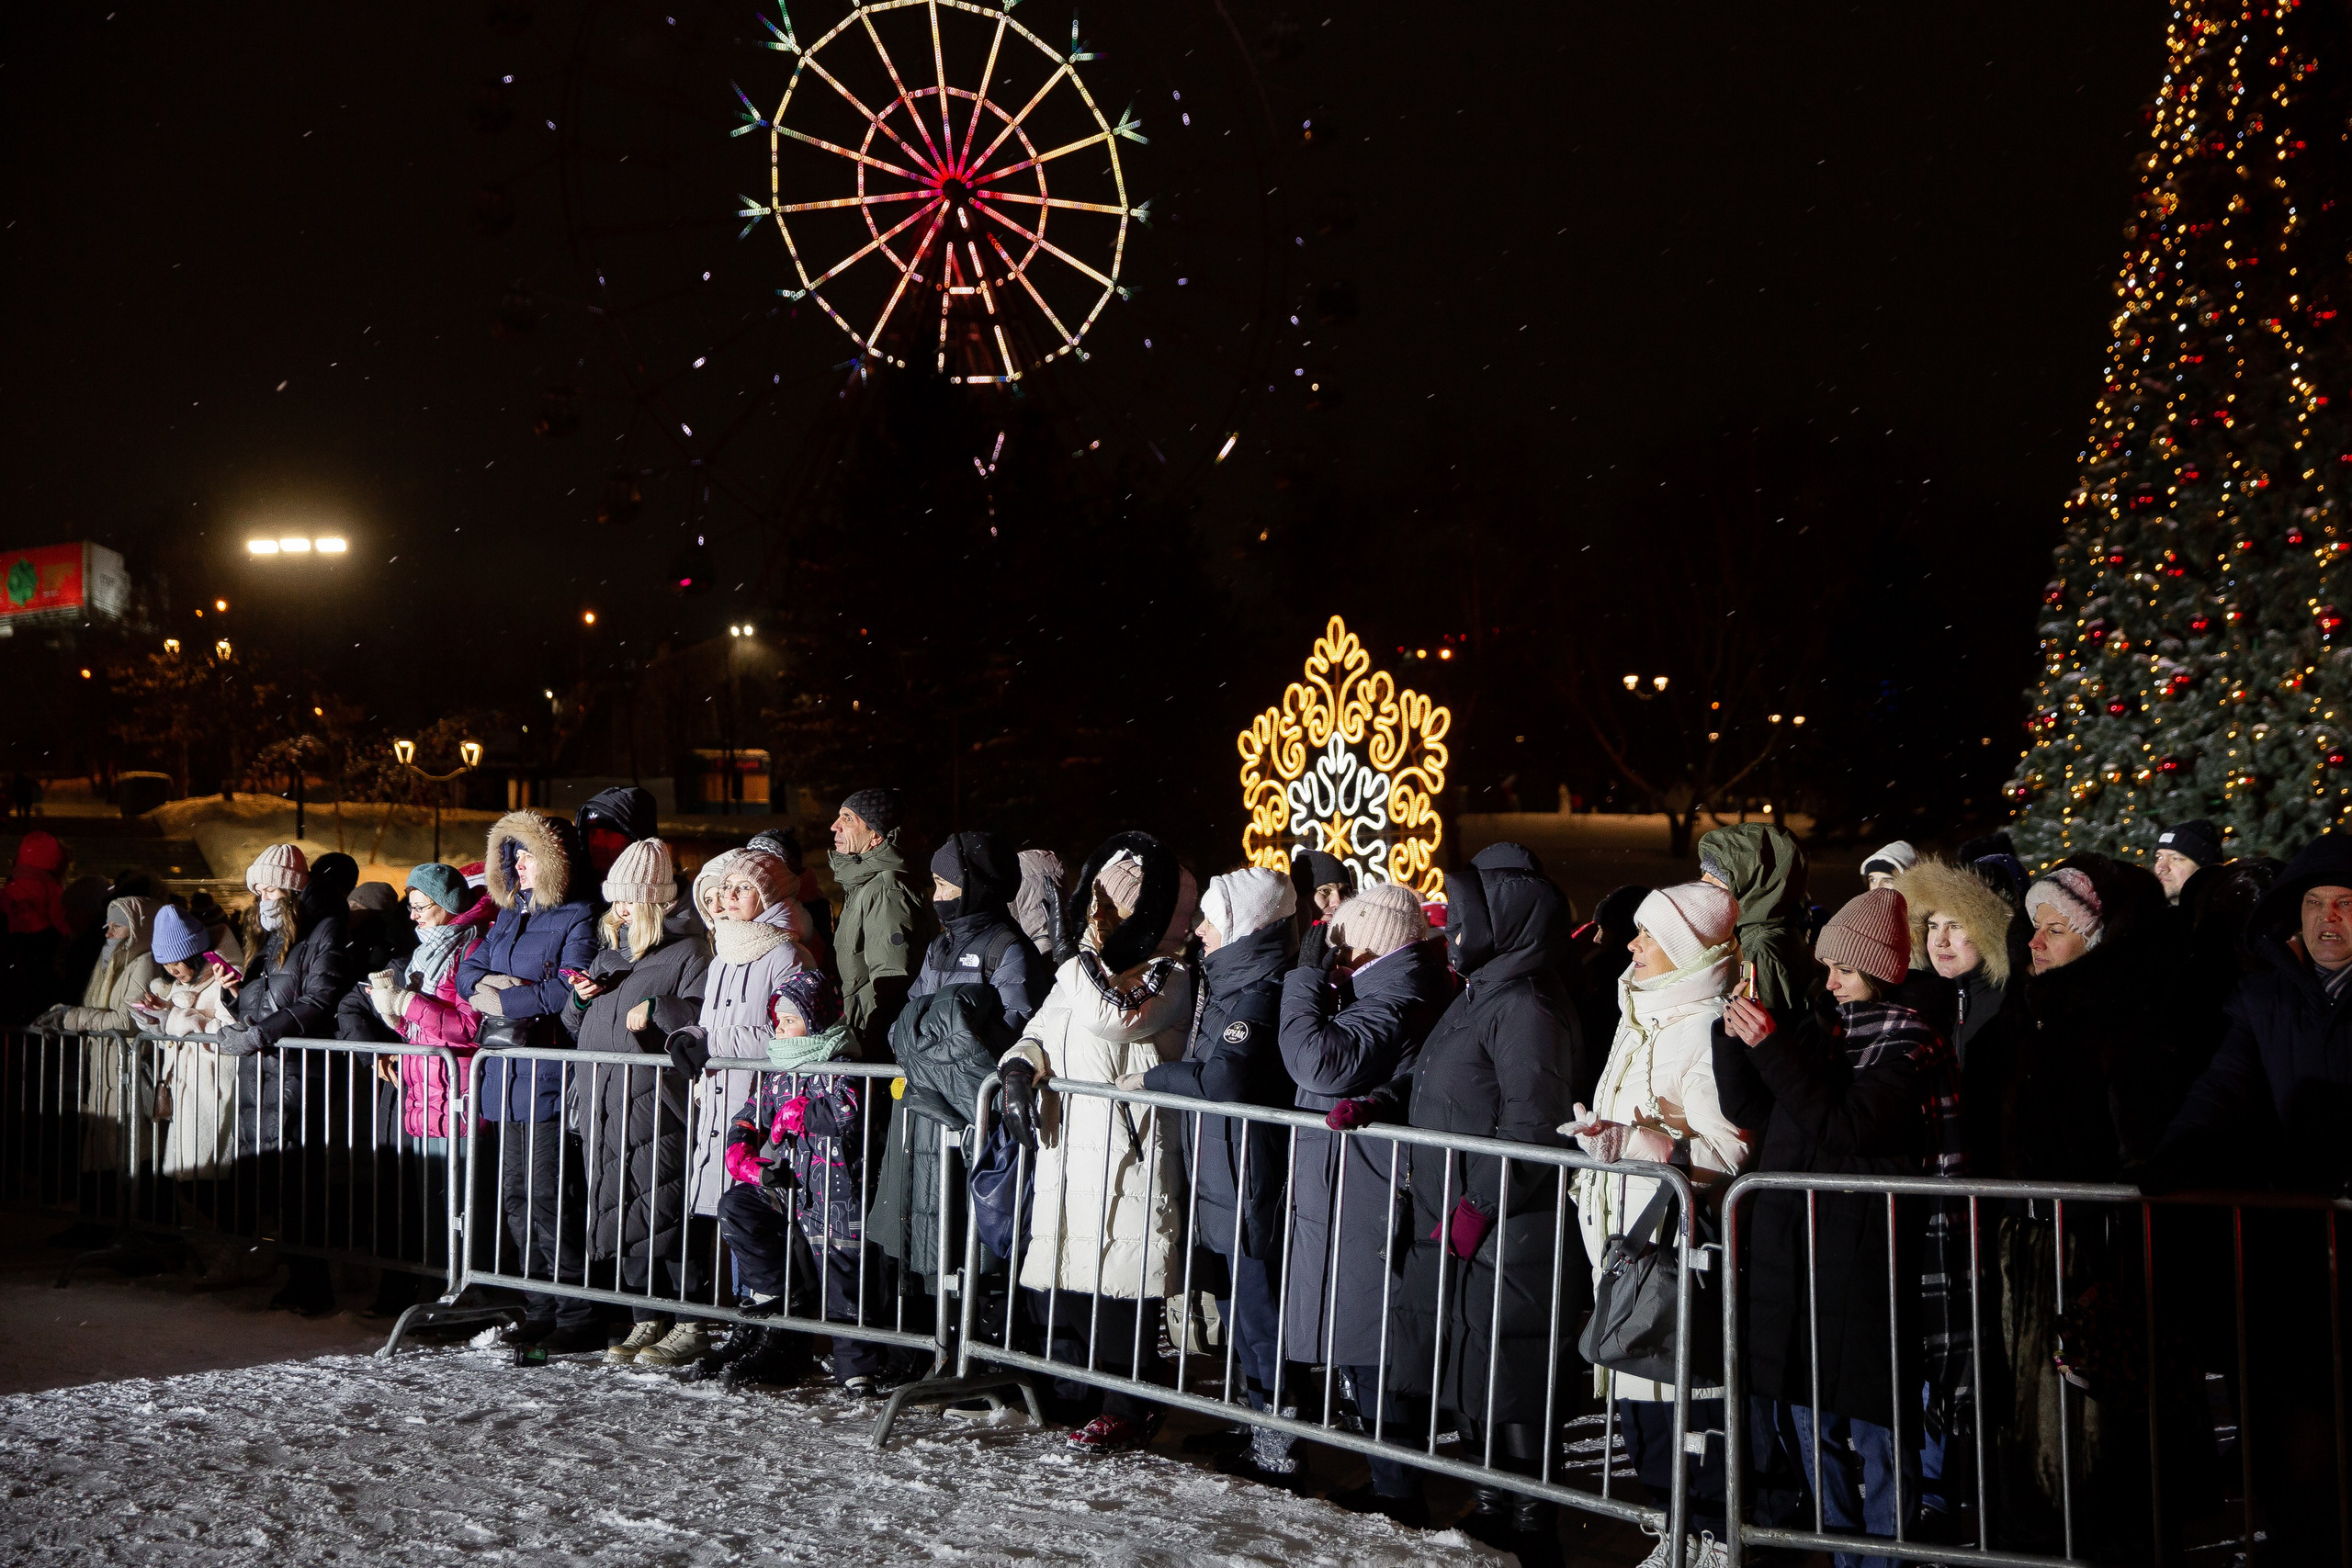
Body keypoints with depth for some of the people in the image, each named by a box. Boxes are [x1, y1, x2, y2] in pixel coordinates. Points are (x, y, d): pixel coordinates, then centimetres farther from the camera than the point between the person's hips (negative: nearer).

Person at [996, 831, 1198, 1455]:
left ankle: (1129, 1408, 9)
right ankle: (1073, 1396, 25)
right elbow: (1040, 1033, 16)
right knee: (1051, 1276, 7)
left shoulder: (1172, 981, -4)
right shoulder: (1077, 972, 14)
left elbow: (1113, 1021, -18)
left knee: (1119, 1283, -5)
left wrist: (1093, 963, -14)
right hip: (1066, 1150, 6)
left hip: (1127, 1157, -6)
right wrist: (1020, 1068, -2)